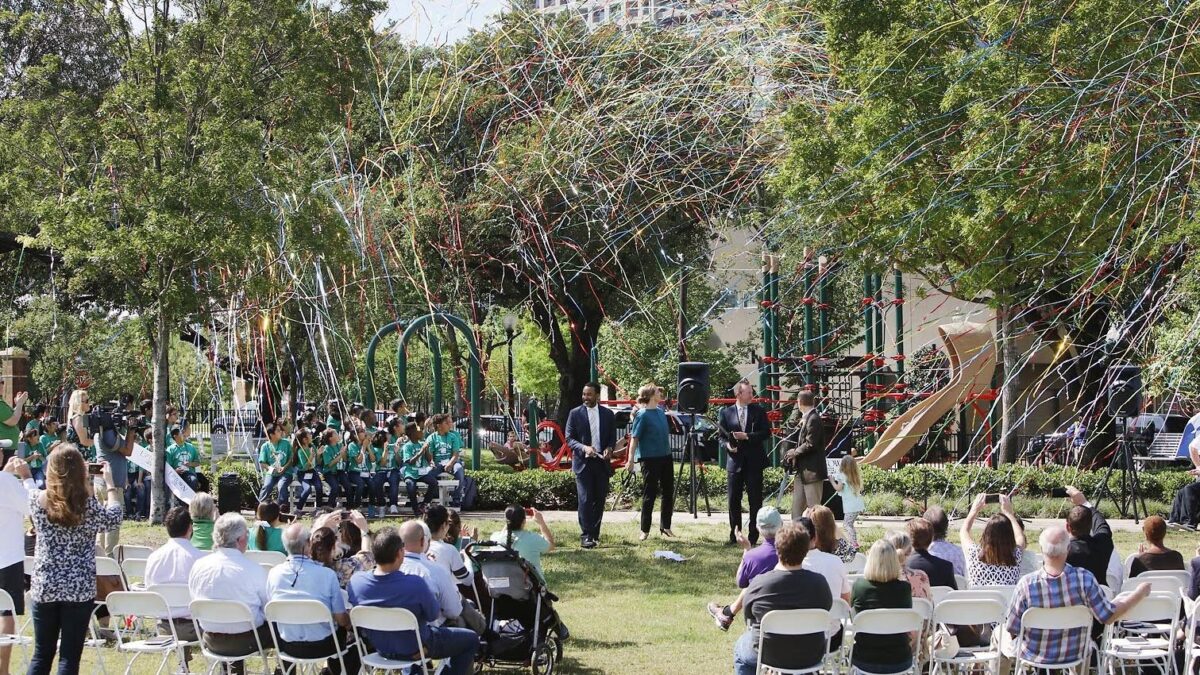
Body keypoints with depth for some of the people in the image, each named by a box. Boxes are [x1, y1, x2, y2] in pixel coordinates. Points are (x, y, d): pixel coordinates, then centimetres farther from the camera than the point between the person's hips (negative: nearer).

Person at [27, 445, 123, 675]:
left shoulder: (37, 500, -6)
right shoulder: (87, 506, -13)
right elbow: (114, 518, 5)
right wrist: (109, 482, 10)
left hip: (44, 587, 3)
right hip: (79, 589, -3)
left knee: (41, 655, 12)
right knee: (69, 656, 2)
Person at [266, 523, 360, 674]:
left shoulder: (273, 573, -12)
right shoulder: (327, 574, -20)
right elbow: (341, 619, -12)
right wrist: (350, 619, 11)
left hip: (288, 647, 3)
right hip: (321, 646, -3)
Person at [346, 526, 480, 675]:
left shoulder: (355, 581, -20)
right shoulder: (415, 584, -34)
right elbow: (433, 615, -16)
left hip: (380, 648, 6)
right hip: (415, 650, -6)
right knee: (471, 639, 16)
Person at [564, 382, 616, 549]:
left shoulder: (608, 414, 9)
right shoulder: (575, 414, 1)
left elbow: (612, 437, 13)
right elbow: (569, 438, -1)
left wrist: (609, 449, -9)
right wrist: (584, 448, -18)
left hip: (602, 462, 3)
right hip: (583, 462, -3)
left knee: (599, 500, 6)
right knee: (585, 500, -10)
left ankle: (594, 534, 17)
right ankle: (586, 536, -10)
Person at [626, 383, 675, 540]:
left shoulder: (661, 412, 10)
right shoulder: (642, 415, -12)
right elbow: (634, 438, -15)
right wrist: (631, 460, -21)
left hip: (665, 457, 7)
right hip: (650, 458, -7)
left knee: (668, 493, 10)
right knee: (649, 495, -1)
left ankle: (665, 527, 21)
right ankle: (645, 530, 7)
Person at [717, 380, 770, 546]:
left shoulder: (759, 411, 3)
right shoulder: (726, 412, 4)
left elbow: (766, 432, -4)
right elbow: (721, 434, 8)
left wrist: (747, 436, -14)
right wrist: (727, 444, -12)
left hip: (754, 461, -1)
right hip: (735, 461, 1)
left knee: (755, 500, 1)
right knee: (733, 500, 5)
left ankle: (754, 537, 8)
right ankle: (734, 536, 14)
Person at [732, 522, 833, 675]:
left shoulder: (758, 583, -18)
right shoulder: (819, 583, -15)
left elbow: (750, 622, -3)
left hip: (769, 656, -2)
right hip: (811, 658, 2)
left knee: (741, 647, 30)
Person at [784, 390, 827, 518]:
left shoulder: (813, 419, -15)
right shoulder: (805, 418, 14)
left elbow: (810, 444, -19)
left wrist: (794, 452, -9)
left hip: (811, 471, -10)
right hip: (802, 471, 10)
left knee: (813, 507, -5)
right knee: (796, 507, 11)